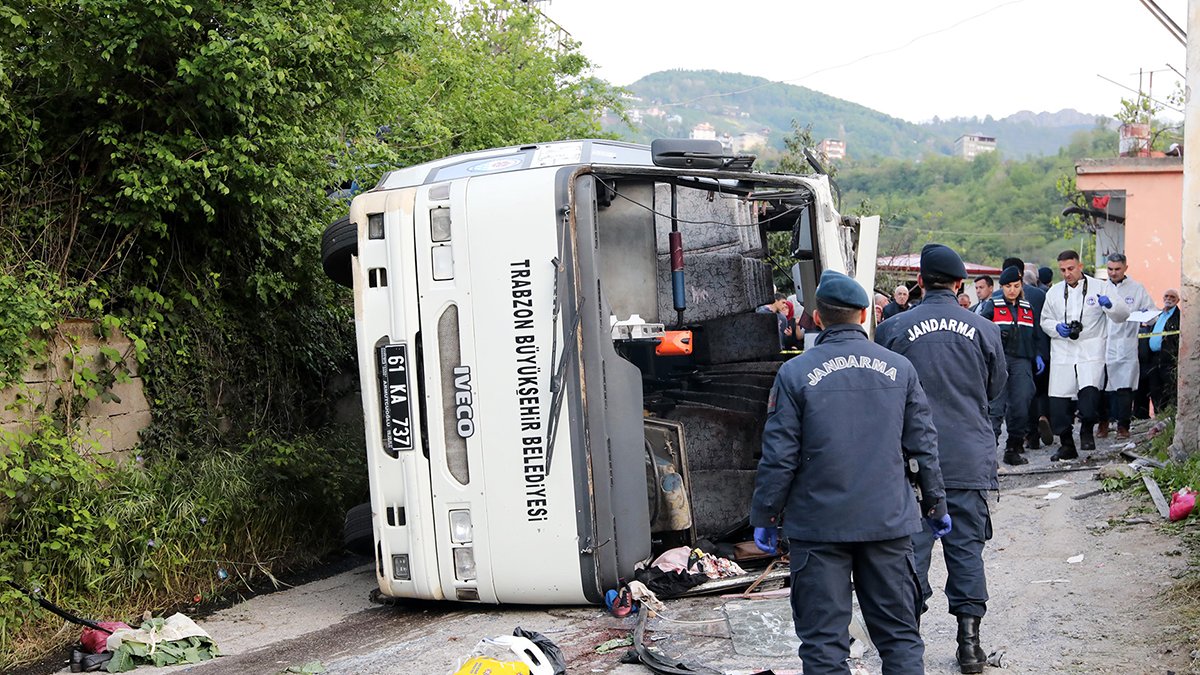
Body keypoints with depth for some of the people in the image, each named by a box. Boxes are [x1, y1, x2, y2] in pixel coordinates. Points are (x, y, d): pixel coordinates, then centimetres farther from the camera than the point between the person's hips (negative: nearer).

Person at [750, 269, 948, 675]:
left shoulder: (795, 374, -8)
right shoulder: (900, 369, 2)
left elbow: (779, 456, -7)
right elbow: (924, 444, 6)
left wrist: (764, 516, 4)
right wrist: (935, 504, 18)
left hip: (819, 525, -3)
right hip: (889, 521, 3)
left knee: (823, 641, 4)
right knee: (900, 634, 12)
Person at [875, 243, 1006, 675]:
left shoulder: (893, 329, -5)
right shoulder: (983, 329, -1)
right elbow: (996, 388, 12)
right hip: (969, 458, 1)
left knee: (911, 544, 6)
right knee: (967, 546, 7)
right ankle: (969, 640, 8)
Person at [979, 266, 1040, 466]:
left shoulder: (1028, 309, 19)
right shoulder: (992, 306, 6)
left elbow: (1034, 337, 25)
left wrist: (1037, 356, 12)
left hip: (1022, 361, 4)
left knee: (1020, 407, -1)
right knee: (996, 406, -12)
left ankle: (1013, 450, 8)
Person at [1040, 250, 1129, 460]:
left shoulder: (1100, 287, 5)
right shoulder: (1054, 292, 14)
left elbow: (1122, 315, -1)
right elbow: (1045, 320, 20)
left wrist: (1109, 305, -23)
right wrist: (1056, 327, -3)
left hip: (1091, 350, -3)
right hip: (1062, 351, 3)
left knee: (1089, 391, -23)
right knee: (1058, 399, -1)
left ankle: (1087, 430, 3)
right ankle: (1066, 444, 13)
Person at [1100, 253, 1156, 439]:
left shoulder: (1137, 289, 7)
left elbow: (1153, 312, 7)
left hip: (1126, 345, -1)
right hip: (1102, 345, 1)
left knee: (1124, 387, -3)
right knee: (1102, 386, 1)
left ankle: (1123, 425, 5)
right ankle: (1103, 422, 14)